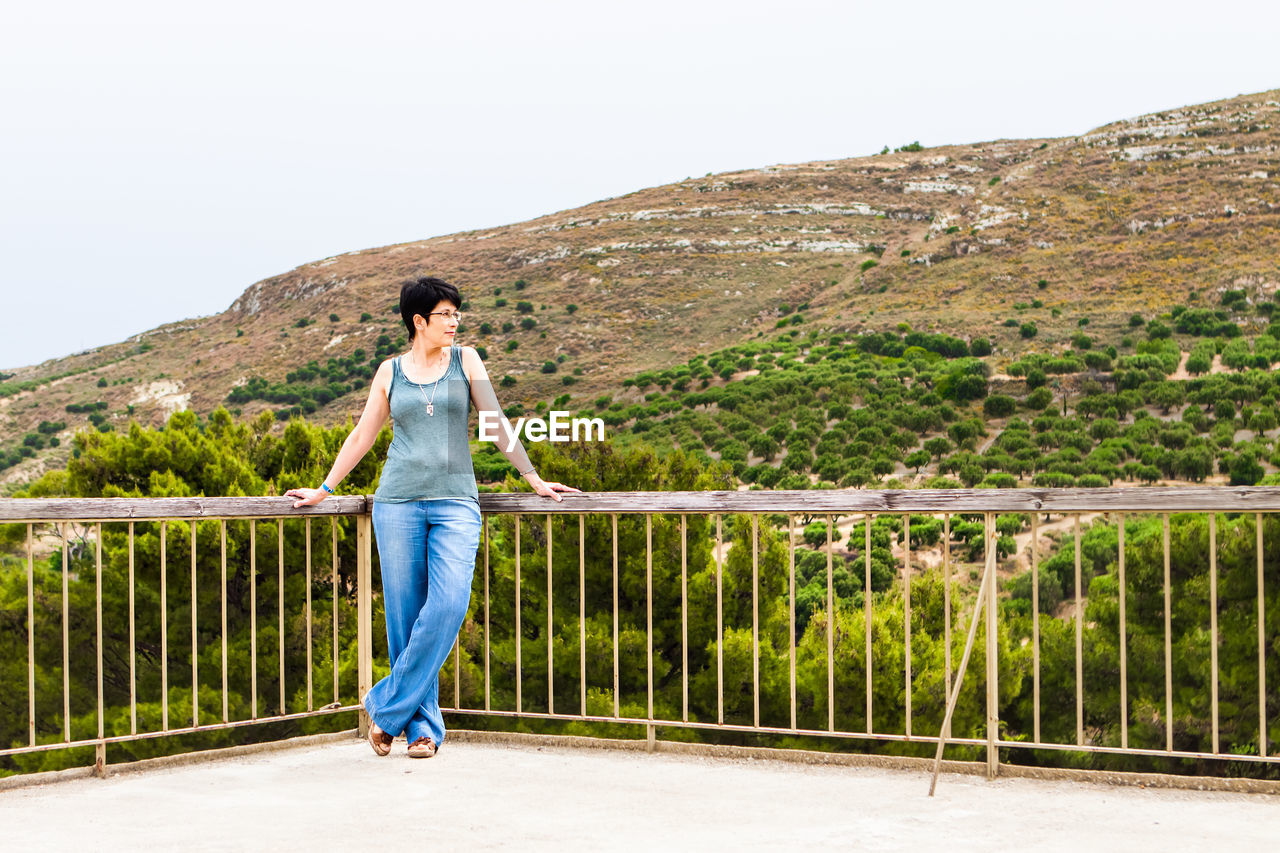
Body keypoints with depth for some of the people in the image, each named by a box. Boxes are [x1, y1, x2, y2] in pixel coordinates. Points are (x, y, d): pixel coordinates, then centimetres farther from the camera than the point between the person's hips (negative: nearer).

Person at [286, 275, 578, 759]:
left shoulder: (466, 361, 10)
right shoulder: (390, 372, 11)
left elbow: (497, 424, 11)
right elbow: (363, 436, 17)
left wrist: (534, 480, 9)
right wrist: (324, 491, 18)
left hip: (455, 503, 0)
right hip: (398, 503, 1)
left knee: (447, 606, -17)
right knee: (405, 615, -1)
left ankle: (387, 707, -6)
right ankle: (423, 726, 8)